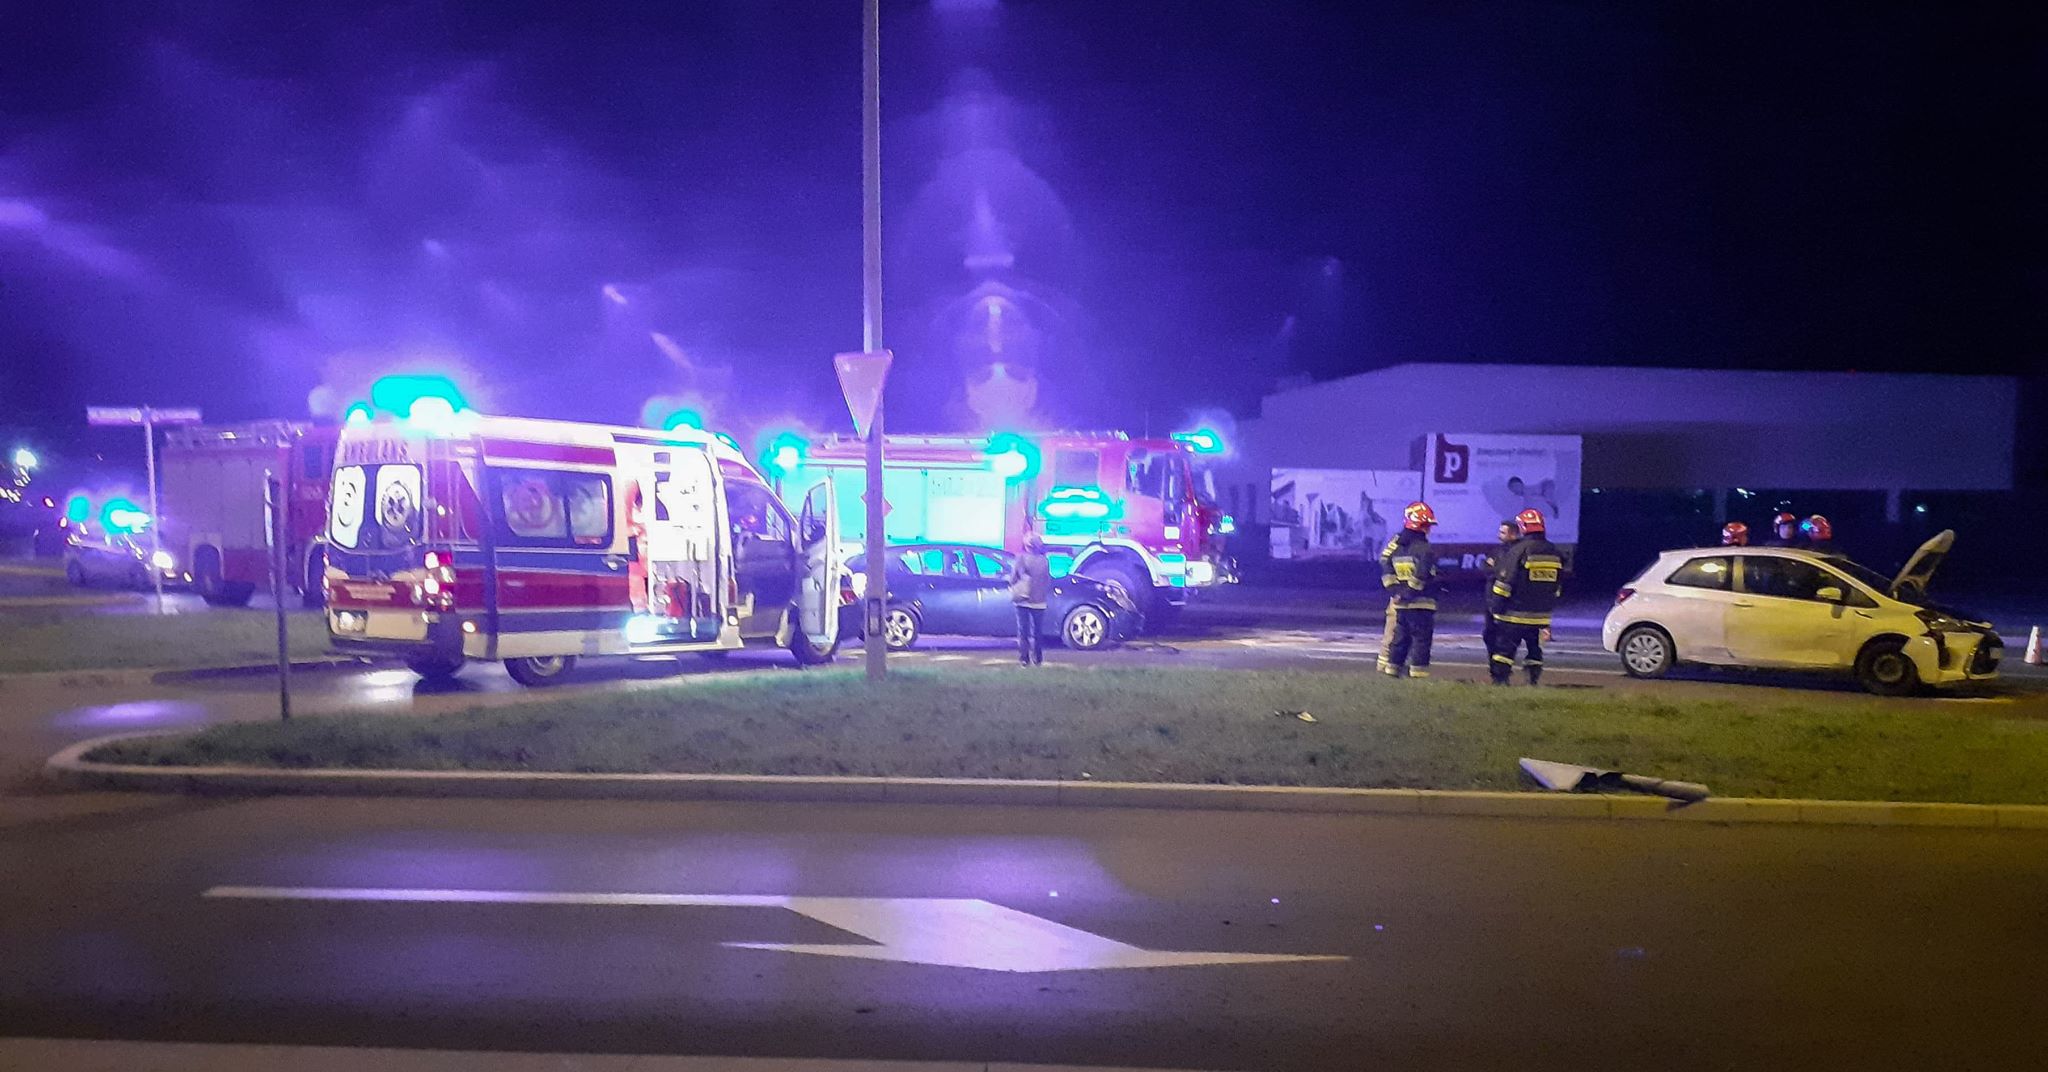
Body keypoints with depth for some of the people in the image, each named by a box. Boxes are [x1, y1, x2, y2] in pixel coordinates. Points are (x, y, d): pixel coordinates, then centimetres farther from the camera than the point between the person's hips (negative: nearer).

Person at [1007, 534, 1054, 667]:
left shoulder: (1020, 559, -7)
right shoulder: (1044, 561, -2)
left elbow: (1012, 579, -3)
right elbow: (1048, 581, 4)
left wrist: (1015, 591, 16)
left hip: (1022, 600, -2)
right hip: (1039, 601, 2)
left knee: (1023, 631, 4)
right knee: (1037, 631, 12)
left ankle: (1024, 659, 0)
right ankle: (1037, 659, 12)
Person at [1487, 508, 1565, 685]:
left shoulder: (1518, 551, -13)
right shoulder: (1554, 553, 8)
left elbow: (1504, 583, -14)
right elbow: (1558, 587, 16)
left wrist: (1495, 606, -5)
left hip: (1515, 615, -5)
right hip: (1541, 616, 5)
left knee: (1505, 649, 1)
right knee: (1535, 650, 16)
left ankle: (1499, 680, 0)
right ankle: (1534, 680, 15)